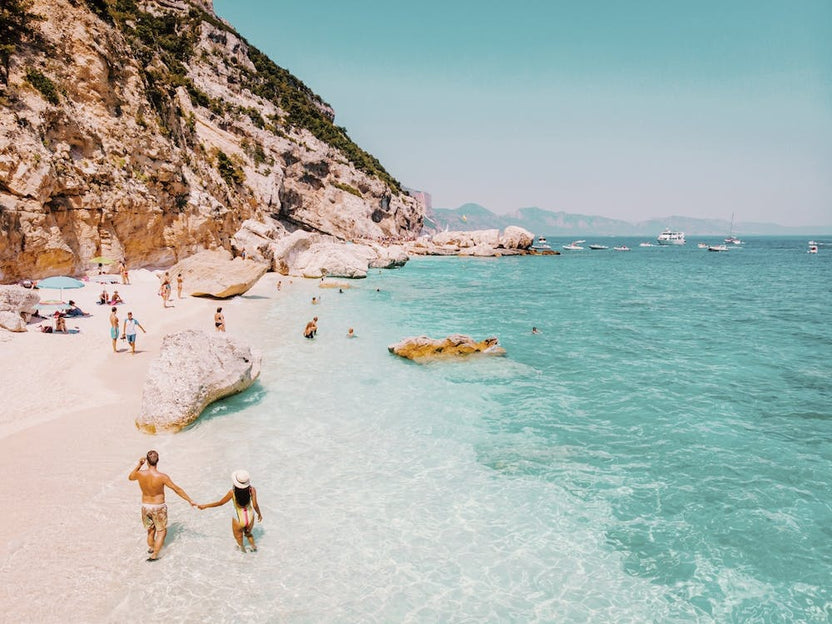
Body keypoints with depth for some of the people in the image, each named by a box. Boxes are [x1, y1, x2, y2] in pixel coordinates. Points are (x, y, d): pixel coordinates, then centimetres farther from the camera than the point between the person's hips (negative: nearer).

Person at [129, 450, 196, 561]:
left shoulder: (140, 474, -17)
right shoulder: (162, 477, -26)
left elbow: (130, 477, 10)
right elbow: (177, 489, -17)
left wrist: (139, 465, 2)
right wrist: (190, 500, -9)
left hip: (145, 506, 4)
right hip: (158, 507, -4)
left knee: (151, 529, 28)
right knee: (161, 531, 15)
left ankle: (151, 548, 45)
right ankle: (154, 555, 13)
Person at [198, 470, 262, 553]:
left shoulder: (232, 492, -23)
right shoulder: (252, 490, -21)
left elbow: (220, 503, -11)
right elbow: (255, 505, -17)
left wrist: (205, 506, 2)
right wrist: (259, 514, 4)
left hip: (238, 519, -1)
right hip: (250, 517, 2)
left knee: (238, 536, 30)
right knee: (248, 534, 35)